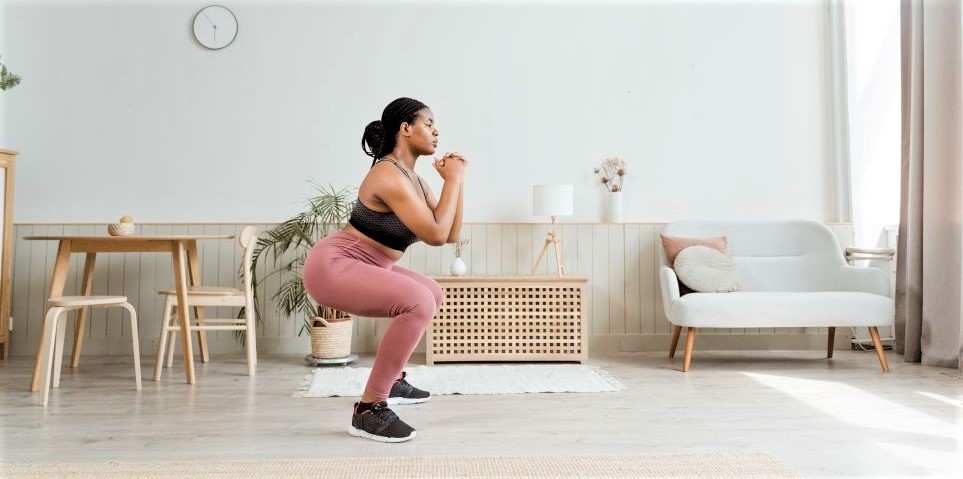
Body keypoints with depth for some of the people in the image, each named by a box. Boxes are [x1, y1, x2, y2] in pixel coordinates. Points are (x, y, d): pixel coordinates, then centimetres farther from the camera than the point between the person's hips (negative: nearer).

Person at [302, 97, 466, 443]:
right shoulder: (389, 176, -20)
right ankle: (369, 409, -19)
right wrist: (452, 179, -14)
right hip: (331, 265, -11)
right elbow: (436, 235, -24)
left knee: (432, 294, 23)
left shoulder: (413, 179, 10)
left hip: (355, 268, 11)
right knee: (419, 303, -29)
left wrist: (457, 179, 5)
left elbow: (452, 234, 9)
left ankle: (391, 380, 30)